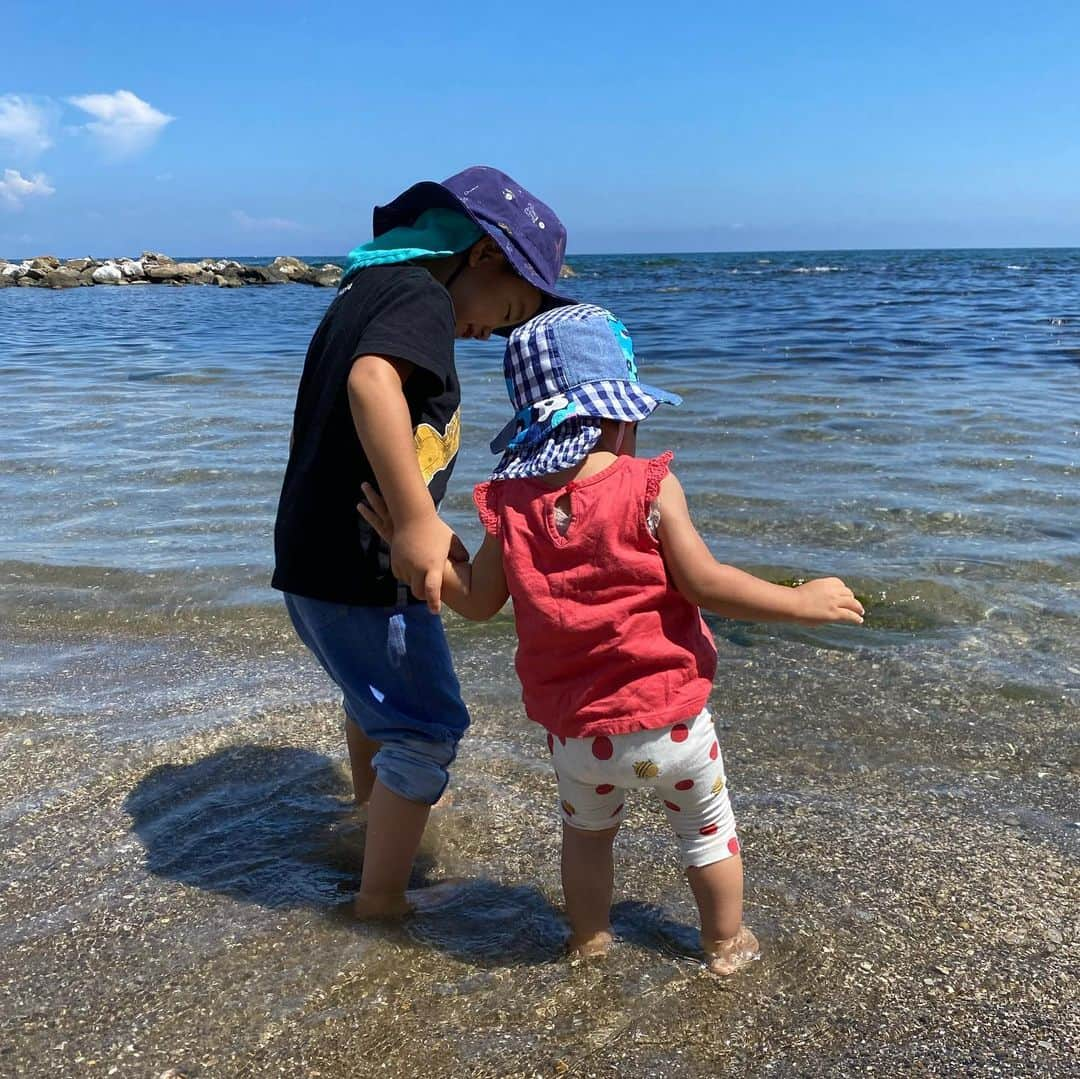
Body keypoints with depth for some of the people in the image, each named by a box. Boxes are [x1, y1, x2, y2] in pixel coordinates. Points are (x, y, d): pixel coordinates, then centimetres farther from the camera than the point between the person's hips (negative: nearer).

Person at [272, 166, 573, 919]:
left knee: (375, 689, 31)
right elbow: (372, 381, -38)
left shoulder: (369, 287, 13)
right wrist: (417, 521, -42)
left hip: (312, 558, 10)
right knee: (425, 728, 5)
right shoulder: (421, 298, -16)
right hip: (362, 572, -10)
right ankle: (382, 899, 17)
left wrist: (421, 530, 19)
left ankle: (377, 811, 55)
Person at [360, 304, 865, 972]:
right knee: (708, 826, 23)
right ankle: (726, 943, 39)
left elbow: (477, 599, 2)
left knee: (587, 830, 29)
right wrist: (802, 602, -6)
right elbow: (704, 584, -17)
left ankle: (589, 939, 43)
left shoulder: (510, 503, -6)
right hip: (667, 719, -2)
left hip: (573, 730, 3)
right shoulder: (650, 487, -16)